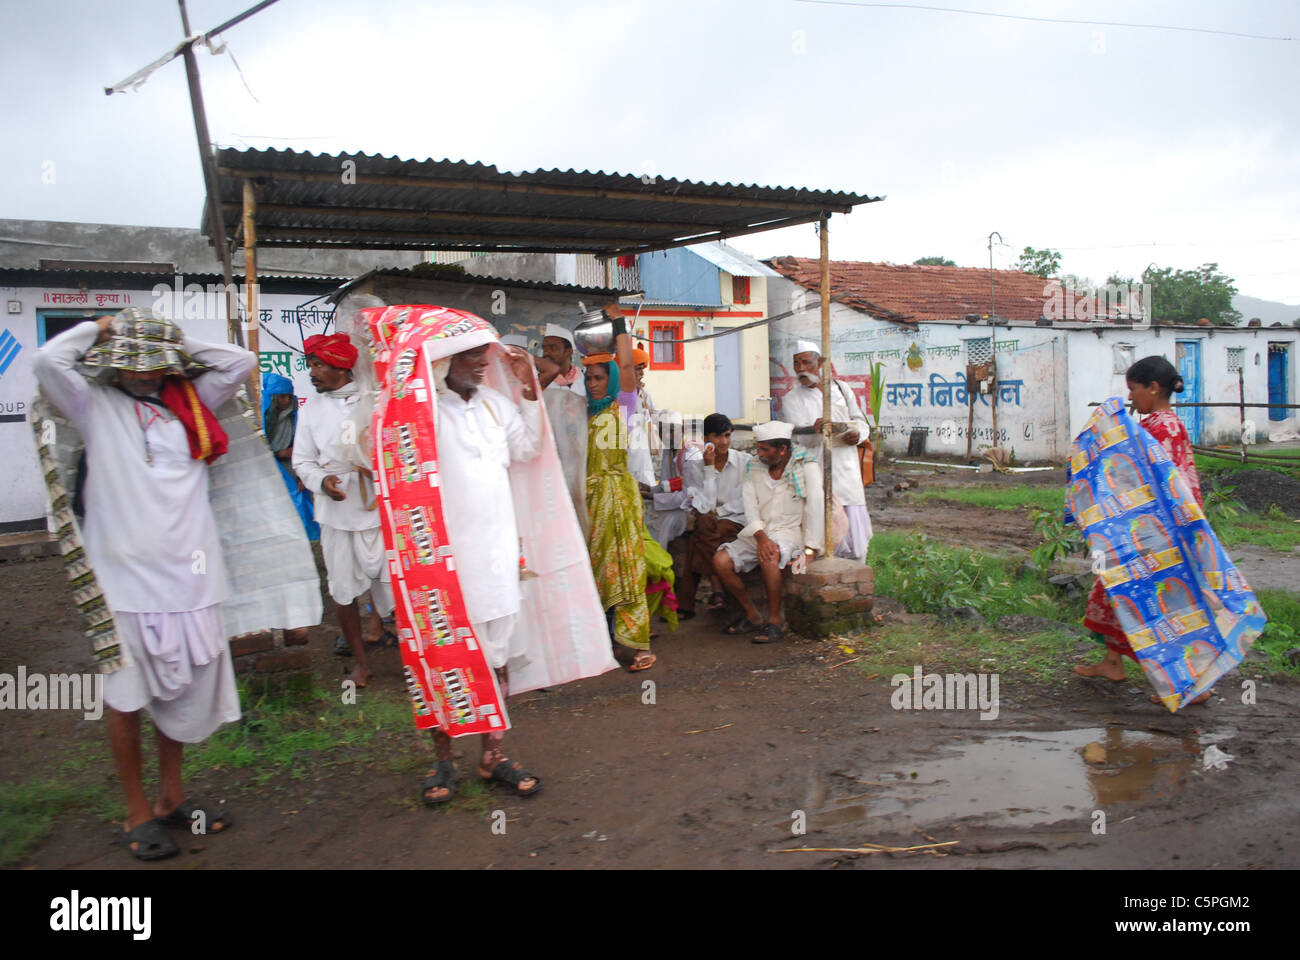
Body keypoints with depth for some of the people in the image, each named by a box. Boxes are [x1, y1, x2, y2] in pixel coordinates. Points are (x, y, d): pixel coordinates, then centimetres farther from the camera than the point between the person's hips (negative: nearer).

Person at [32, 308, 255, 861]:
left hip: (188, 575, 3)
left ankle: (171, 797, 31)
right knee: (126, 698, 5)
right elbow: (48, 361, -14)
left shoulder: (188, 402, 9)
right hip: (123, 576, -3)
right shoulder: (95, 407, 1)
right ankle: (137, 814, 21)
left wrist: (177, 349, 8)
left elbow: (240, 362, 5)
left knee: (182, 691, 14)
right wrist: (99, 328, 1)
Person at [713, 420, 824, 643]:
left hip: (790, 532, -5)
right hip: (757, 532, 5)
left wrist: (810, 551, -18)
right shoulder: (753, 467, 8)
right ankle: (752, 616, 0)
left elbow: (816, 507, -11)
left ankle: (774, 621, -20)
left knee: (770, 557, -37)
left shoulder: (806, 466, -5)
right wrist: (761, 537, -19)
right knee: (720, 560, -17)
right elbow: (751, 508, 1)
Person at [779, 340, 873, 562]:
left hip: (847, 470, 3)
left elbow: (860, 420, 20)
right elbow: (799, 439, -7)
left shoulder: (840, 388, 14)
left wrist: (857, 433, -2)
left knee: (855, 528, 2)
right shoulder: (791, 400, 6)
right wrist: (815, 429, -28)